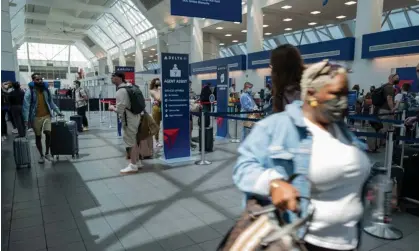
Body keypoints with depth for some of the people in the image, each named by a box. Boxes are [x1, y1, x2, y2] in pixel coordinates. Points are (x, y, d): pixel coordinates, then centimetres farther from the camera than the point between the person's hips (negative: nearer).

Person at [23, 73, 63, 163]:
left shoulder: (46, 89, 5)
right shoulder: (29, 91, -8)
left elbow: (51, 102, 15)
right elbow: (26, 106, -10)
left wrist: (58, 111, 14)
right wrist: (26, 119, -15)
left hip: (47, 116, 2)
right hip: (36, 117, -2)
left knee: (48, 133, -13)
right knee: (38, 137, 8)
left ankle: (47, 153, 6)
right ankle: (41, 155, 22)